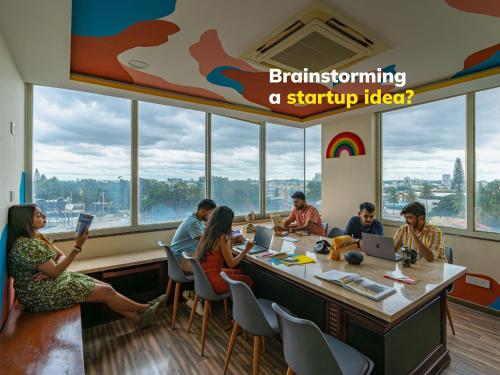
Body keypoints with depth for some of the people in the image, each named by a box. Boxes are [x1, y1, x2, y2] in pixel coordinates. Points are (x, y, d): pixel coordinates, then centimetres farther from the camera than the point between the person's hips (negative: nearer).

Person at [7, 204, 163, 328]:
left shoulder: (38, 236, 7)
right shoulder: (24, 245, -23)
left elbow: (61, 256, 7)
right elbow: (55, 271, -24)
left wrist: (49, 270, -15)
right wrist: (78, 247, -28)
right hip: (44, 294, -9)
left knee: (107, 287, -1)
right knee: (106, 292, -10)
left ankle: (138, 318, 5)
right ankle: (144, 308, 7)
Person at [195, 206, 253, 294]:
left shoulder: (207, 234, 2)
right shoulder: (222, 238, -21)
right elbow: (231, 264, -13)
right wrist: (246, 250, -3)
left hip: (203, 277, 8)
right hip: (212, 281, -8)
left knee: (240, 272, 22)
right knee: (248, 280, 7)